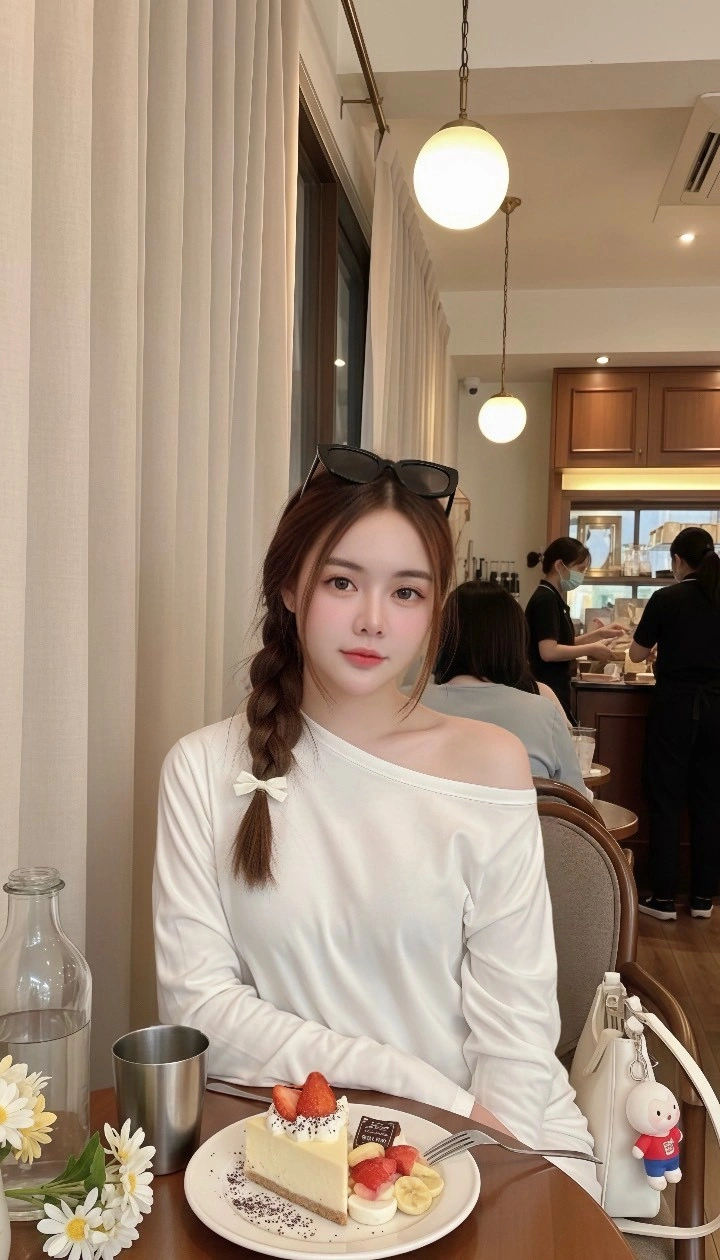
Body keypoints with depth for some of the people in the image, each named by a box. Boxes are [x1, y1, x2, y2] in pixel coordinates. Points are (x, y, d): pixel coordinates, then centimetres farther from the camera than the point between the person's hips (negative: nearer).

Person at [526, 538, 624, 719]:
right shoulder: (546, 599, -16)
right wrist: (591, 649, -15)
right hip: (548, 692, -10)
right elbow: (549, 651, -25)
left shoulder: (552, 598, 14)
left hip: (554, 690, 10)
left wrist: (600, 634, 12)